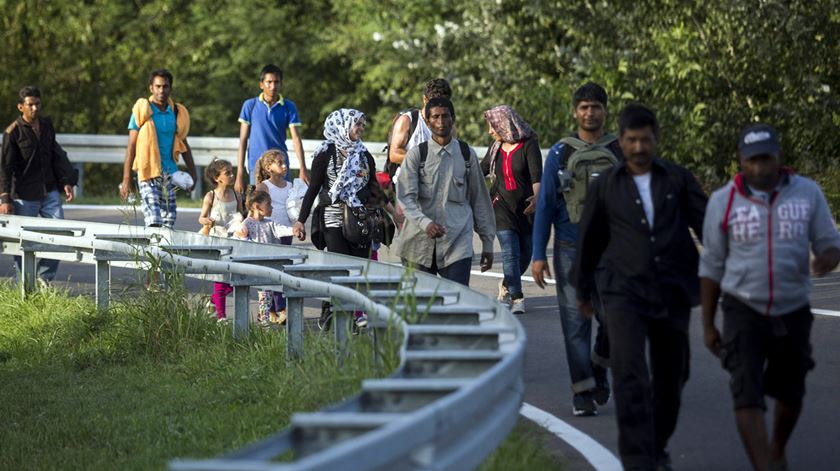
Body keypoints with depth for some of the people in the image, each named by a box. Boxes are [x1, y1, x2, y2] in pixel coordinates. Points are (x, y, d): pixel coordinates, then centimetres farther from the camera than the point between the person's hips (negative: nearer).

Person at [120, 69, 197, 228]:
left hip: (169, 173, 5)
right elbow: (131, 147, -4)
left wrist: (192, 175, 13)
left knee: (169, 220, 5)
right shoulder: (141, 111, -4)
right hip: (148, 172, -5)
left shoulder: (177, 113, 8)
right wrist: (126, 180, -9)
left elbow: (183, 145, 17)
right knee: (153, 222, -13)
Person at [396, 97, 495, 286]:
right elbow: (406, 197, -6)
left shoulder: (466, 154, 9)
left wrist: (487, 242, 13)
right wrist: (424, 223, -25)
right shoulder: (416, 155, 2)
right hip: (420, 244, 0)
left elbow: (480, 199, 14)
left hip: (458, 243, 0)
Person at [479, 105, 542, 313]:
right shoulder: (496, 147, 8)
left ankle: (506, 285, 33)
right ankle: (516, 298, -13)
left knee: (525, 253, 7)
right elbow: (482, 169, 24)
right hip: (502, 206, 2)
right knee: (510, 252, -13)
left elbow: (537, 175, -18)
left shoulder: (529, 144, -8)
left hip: (526, 208, -2)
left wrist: (536, 197, -34)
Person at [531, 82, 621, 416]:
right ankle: (582, 392, 4)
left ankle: (599, 368, 23)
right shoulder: (560, 154, 4)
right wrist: (538, 255, -1)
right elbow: (545, 205, 5)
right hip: (571, 250, 0)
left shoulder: (621, 153, 5)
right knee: (575, 322, -2)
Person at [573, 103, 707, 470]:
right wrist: (583, 291, 24)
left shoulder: (679, 180, 5)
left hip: (673, 294, 2)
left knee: (670, 378, 12)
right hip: (624, 293, -2)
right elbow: (589, 240, 16)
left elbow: (708, 226, 2)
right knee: (630, 375, -18)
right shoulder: (604, 186, 5)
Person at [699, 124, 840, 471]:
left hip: (794, 312, 2)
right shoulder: (723, 201, -7)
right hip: (744, 312, -2)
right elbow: (712, 266, 1)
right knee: (747, 394, -18)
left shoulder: (807, 193, -6)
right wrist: (707, 325, 2)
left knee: (790, 393, 18)